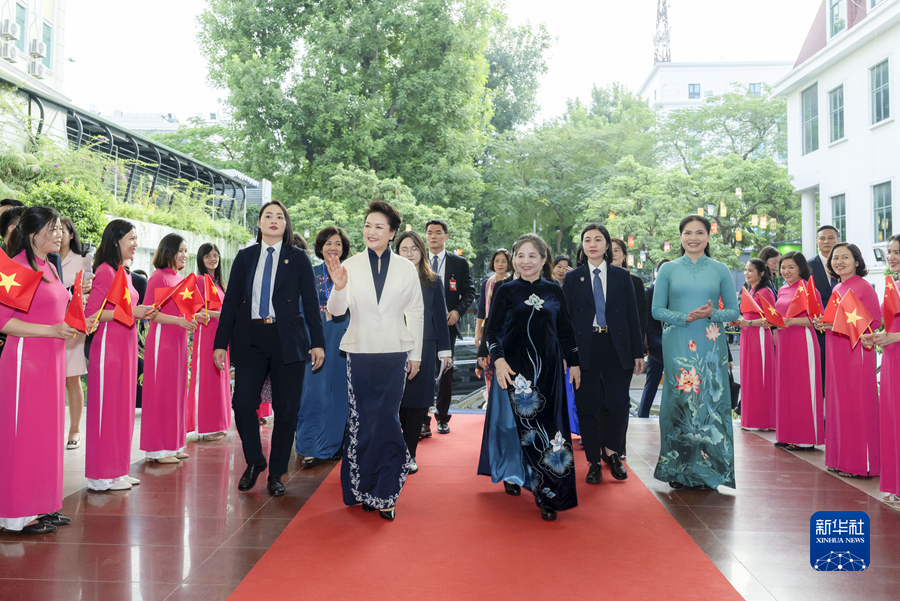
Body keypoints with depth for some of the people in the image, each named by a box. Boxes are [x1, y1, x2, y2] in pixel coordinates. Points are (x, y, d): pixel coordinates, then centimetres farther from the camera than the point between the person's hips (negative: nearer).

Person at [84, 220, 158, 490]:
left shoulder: (124, 273, 16)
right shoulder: (105, 271, -11)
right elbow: (91, 313, -17)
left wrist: (142, 314, 8)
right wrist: (129, 312, -19)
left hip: (126, 346, 9)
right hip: (108, 345, -9)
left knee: (123, 406, 12)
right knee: (107, 407, -3)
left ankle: (118, 470, 20)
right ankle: (103, 475, 6)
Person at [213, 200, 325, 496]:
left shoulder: (298, 258, 7)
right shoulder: (245, 257, 11)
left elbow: (310, 302, 4)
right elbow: (231, 301, 9)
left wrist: (317, 342, -3)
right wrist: (221, 343, 4)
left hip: (287, 340, -1)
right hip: (250, 338, 1)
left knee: (286, 408, 2)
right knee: (242, 403, -5)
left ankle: (276, 473, 17)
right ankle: (254, 461, 19)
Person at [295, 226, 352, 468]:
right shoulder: (311, 273, 8)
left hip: (343, 339, 0)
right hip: (316, 337, 0)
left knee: (339, 389, 3)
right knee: (315, 390, -4)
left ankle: (336, 444, 15)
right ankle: (312, 448, 4)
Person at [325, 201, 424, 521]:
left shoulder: (406, 269, 4)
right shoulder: (350, 266, 1)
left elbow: (416, 313, 9)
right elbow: (335, 311, -5)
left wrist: (416, 354, 9)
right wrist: (339, 288, -25)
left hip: (394, 353, 0)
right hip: (360, 353, 0)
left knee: (386, 418, -1)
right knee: (361, 418, 3)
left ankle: (382, 490, 11)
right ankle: (361, 488, 17)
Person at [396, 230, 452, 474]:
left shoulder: (433, 281, 9)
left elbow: (440, 317, 10)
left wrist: (445, 350, 7)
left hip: (424, 348, 1)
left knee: (417, 402, 3)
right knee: (394, 400, -3)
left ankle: (409, 454, 15)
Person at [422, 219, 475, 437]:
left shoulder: (459, 263, 5)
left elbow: (469, 292, 5)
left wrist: (458, 311, -11)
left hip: (447, 323, 0)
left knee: (446, 372, 7)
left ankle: (443, 419, 19)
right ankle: (423, 420, 4)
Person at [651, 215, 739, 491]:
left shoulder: (720, 270, 7)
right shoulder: (668, 269, 6)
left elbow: (734, 311, 7)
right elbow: (657, 310, 2)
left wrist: (712, 314, -12)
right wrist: (686, 317, -13)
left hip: (711, 345, 1)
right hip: (678, 345, -1)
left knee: (709, 401, 0)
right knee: (679, 401, 0)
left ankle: (707, 471, 12)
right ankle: (678, 470, 12)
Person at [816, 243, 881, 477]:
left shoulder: (864, 287, -9)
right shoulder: (837, 289, 15)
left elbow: (874, 323, -13)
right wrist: (823, 322, 4)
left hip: (857, 351, -8)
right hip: (836, 354, 8)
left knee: (857, 406, -2)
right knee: (838, 404, 10)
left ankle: (859, 462, 6)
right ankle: (841, 459, 19)